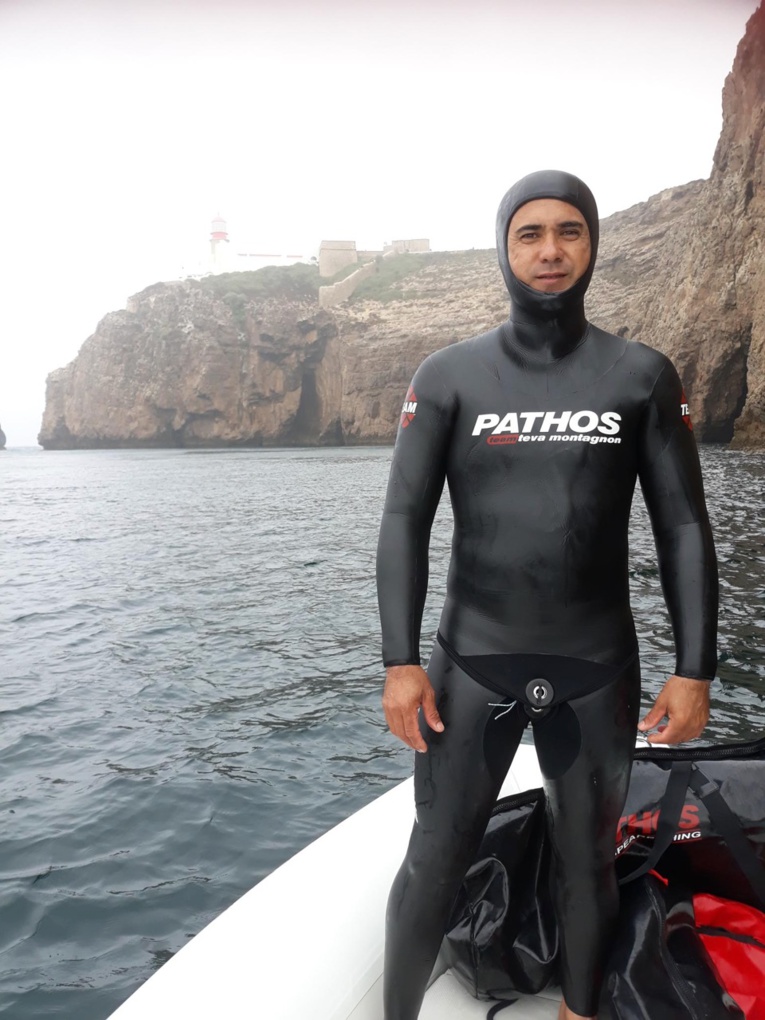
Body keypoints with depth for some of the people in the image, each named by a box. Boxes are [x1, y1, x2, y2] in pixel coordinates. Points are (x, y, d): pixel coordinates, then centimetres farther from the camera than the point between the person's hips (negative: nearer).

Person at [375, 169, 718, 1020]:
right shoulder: (448, 375, -2)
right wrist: (400, 661, -10)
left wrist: (695, 667, -2)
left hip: (598, 668, 2)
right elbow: (404, 520, -4)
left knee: (588, 862, 17)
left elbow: (683, 527, 2)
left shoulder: (643, 376, 2)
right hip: (473, 662, -1)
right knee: (435, 864, 5)